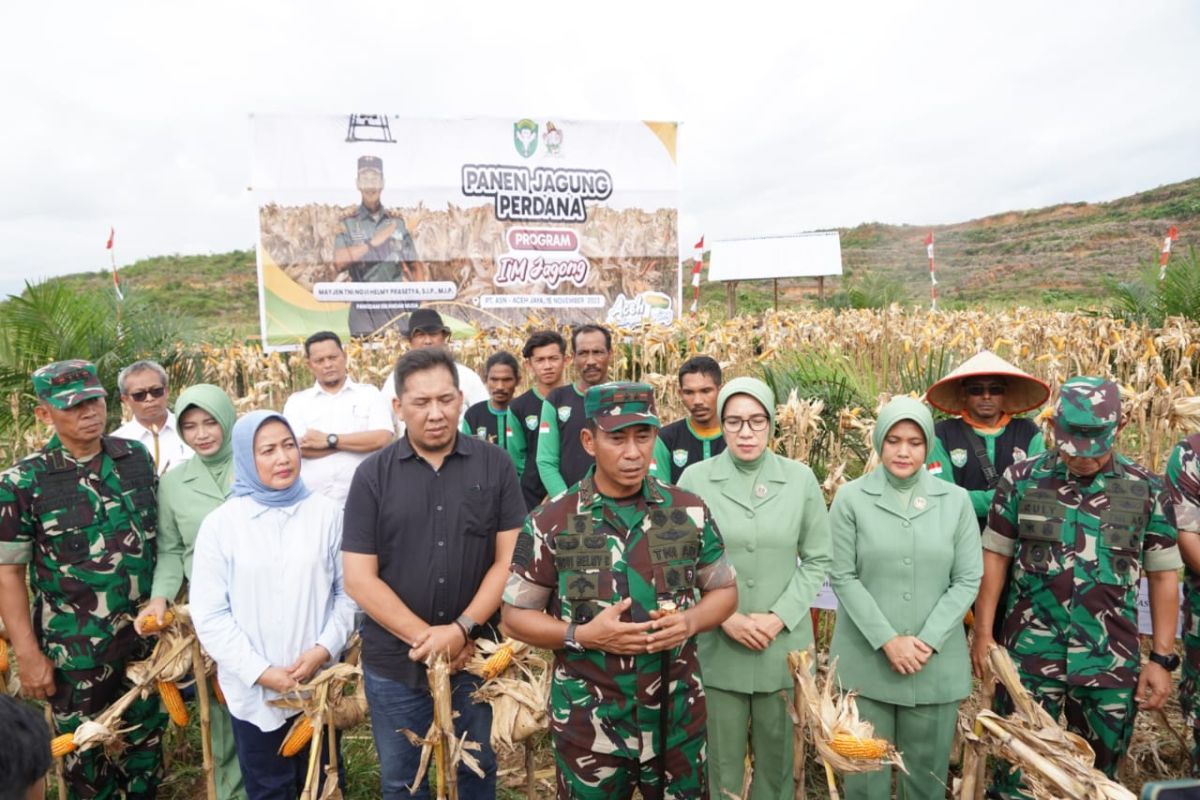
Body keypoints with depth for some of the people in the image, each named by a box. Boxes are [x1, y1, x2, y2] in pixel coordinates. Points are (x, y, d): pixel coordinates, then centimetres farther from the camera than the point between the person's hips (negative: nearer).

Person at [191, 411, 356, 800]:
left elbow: (348, 591, -1)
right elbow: (209, 614, -7)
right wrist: (261, 672, -12)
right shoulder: (221, 524, -7)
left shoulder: (326, 512, -4)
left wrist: (323, 649, -13)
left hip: (319, 684, 1)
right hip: (254, 691, -1)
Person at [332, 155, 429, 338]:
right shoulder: (348, 223, 4)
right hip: (364, 308, -2)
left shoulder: (397, 222, 11)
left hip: (396, 305, 2)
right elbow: (339, 262, -9)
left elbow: (414, 265, 10)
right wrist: (372, 243, -12)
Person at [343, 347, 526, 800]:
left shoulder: (495, 466, -5)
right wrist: (427, 637, -15)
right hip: (395, 664, 0)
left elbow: (509, 559, -7)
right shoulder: (372, 475, -5)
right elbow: (359, 578, -8)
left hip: (477, 657, 0)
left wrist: (462, 630, -17)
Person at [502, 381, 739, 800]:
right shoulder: (551, 522, -9)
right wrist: (582, 635, -19)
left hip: (678, 716, 2)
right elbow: (516, 615, -4)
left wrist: (690, 620, -14)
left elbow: (724, 590, 7)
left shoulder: (690, 511, -3)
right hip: (588, 723, -1)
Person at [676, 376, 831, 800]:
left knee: (778, 751, 15)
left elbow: (818, 559, 2)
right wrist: (725, 617, -11)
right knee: (722, 755, 11)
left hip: (784, 643, 1)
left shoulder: (800, 478, -2)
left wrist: (779, 617, -8)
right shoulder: (695, 479, -6)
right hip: (717, 645, -1)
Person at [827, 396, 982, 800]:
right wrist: (887, 640, -14)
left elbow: (968, 580, -1)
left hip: (936, 662, 2)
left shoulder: (956, 500, 2)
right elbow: (843, 577, -7)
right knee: (865, 767, 10)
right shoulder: (851, 498, -5)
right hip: (865, 661, -1)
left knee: (927, 767, 14)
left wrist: (927, 641, -10)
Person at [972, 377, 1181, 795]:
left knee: (1099, 768, 16)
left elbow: (1164, 575, 4)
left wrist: (1161, 658, 1)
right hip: (1029, 654, -1)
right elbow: (995, 557, 2)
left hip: (1111, 661, 1)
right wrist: (983, 633, 0)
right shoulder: (1021, 478, -3)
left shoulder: (1145, 488, -1)